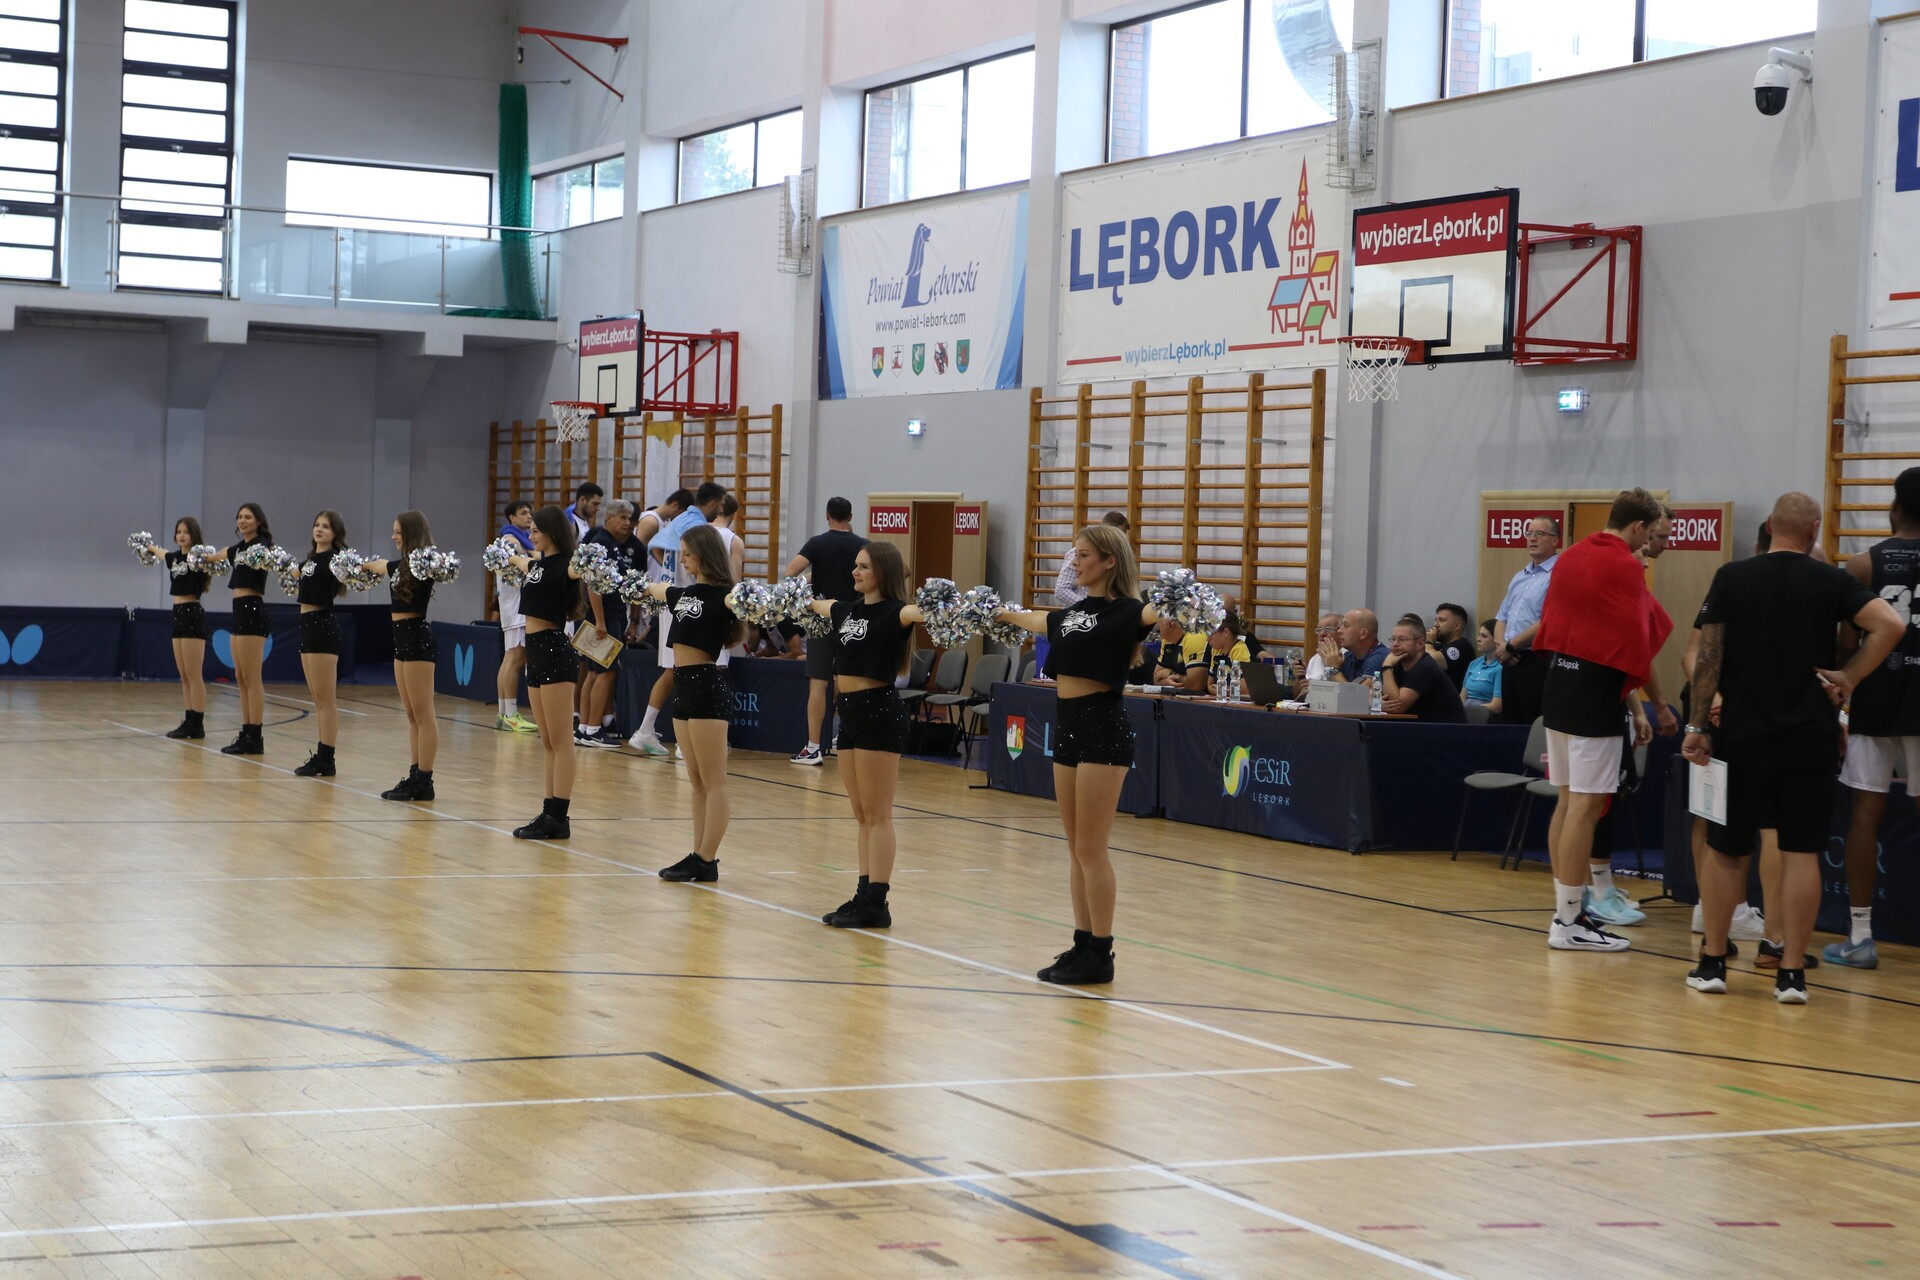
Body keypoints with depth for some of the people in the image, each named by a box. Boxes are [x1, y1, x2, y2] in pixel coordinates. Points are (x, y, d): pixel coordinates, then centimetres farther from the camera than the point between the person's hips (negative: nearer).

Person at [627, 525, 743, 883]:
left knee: (713, 783, -3)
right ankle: (699, 856, 14)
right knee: (697, 783, 11)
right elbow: (656, 590, 33)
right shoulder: (683, 593, 14)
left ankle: (707, 862, -2)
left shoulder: (722, 595, -10)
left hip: (708, 685, -9)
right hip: (683, 685, 9)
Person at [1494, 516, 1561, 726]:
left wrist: (1510, 646, -11)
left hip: (1537, 663, -9)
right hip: (1511, 663, 9)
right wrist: (1500, 644, 1)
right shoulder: (1520, 578, 20)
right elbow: (1502, 617, 22)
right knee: (1512, 725, 11)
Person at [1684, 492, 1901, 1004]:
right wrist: (1851, 677, -4)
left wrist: (1697, 724, 1)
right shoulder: (1832, 581, -1)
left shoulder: (1732, 577, 0)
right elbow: (1890, 625, -14)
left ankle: (1712, 963, 16)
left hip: (1743, 733, 0)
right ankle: (1792, 973, 2)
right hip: (1810, 736, 0)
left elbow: (1709, 656, -4)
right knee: (1802, 853, 2)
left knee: (1725, 850, 12)